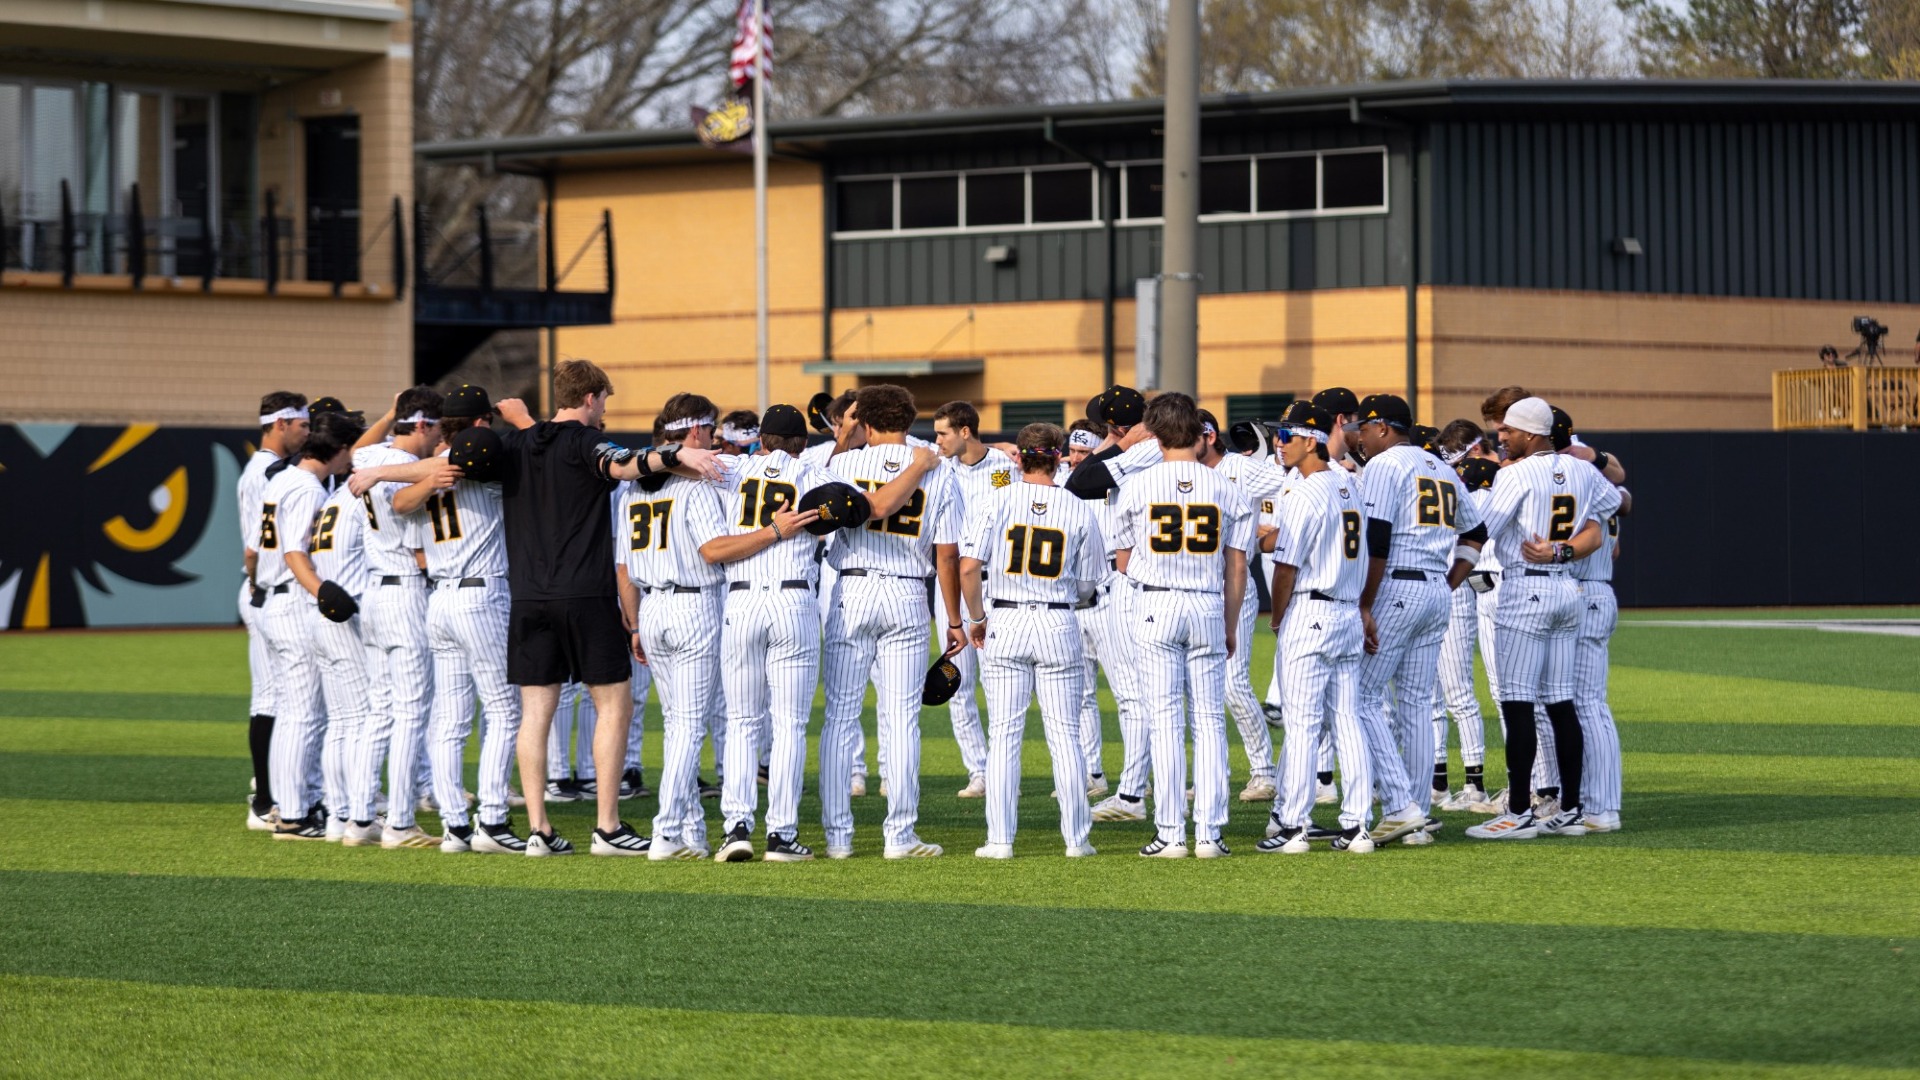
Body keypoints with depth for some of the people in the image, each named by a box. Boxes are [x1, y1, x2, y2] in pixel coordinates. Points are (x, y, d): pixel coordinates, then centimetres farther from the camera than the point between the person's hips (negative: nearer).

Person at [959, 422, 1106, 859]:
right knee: (1064, 733, 7)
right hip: (1059, 625, 1)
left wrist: (976, 618, 2)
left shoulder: (996, 502, -3)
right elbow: (1087, 584, 6)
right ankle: (1076, 837, 8)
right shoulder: (1078, 511, 0)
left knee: (1004, 733, 4)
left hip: (1005, 623, 0)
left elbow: (968, 567, -10)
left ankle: (1000, 838, 1)